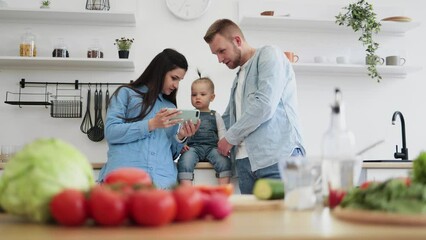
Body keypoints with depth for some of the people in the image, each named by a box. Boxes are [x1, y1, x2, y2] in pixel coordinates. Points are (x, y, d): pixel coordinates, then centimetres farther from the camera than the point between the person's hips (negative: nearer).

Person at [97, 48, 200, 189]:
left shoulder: (171, 107, 25)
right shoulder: (126, 93, 12)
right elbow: (110, 132, -3)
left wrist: (181, 137, 3)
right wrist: (151, 124, -9)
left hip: (162, 179, 4)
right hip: (124, 175, -3)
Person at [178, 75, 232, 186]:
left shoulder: (215, 116, 20)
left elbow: (222, 134, 12)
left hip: (212, 147, 1)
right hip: (193, 147, 0)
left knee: (224, 161, -29)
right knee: (184, 161, -32)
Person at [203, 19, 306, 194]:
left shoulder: (268, 55, 1)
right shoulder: (239, 78, 26)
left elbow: (265, 105, -12)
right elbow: (227, 118, 34)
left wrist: (230, 138, -3)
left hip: (277, 158, -7)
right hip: (245, 162, 7)